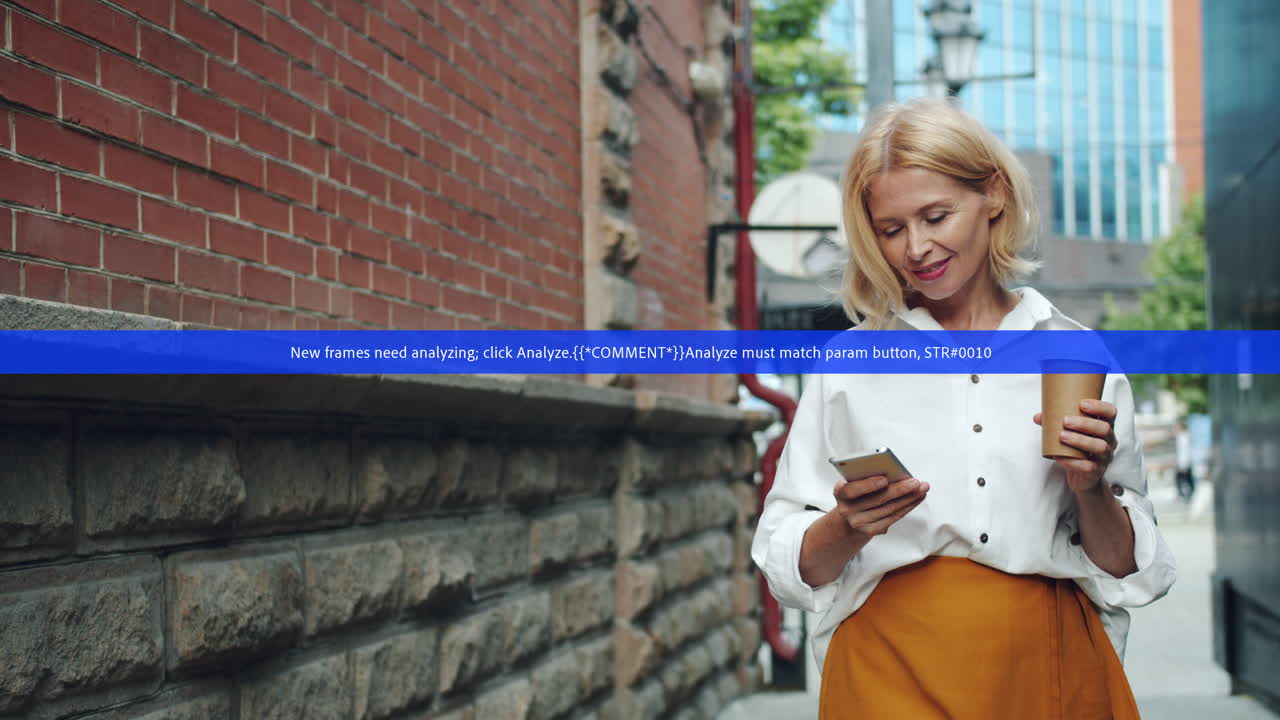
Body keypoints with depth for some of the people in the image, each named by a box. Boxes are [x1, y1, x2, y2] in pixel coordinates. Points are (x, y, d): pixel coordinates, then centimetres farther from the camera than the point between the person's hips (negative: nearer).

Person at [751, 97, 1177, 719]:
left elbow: (1128, 572, 9)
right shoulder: (848, 365, 5)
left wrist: (1092, 489, -9)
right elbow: (790, 566, 3)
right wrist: (847, 528, -16)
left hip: (1047, 669, 1)